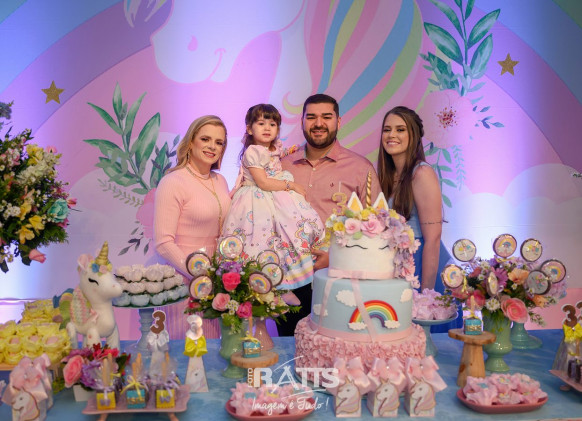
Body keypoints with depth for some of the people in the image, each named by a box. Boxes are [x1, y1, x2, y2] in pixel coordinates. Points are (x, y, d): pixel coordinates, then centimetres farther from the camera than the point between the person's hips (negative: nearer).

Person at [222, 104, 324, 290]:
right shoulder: (252, 152, -15)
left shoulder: (275, 148, 10)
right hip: (259, 201, -8)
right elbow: (263, 183, -20)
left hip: (278, 197, 8)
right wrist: (290, 185, -16)